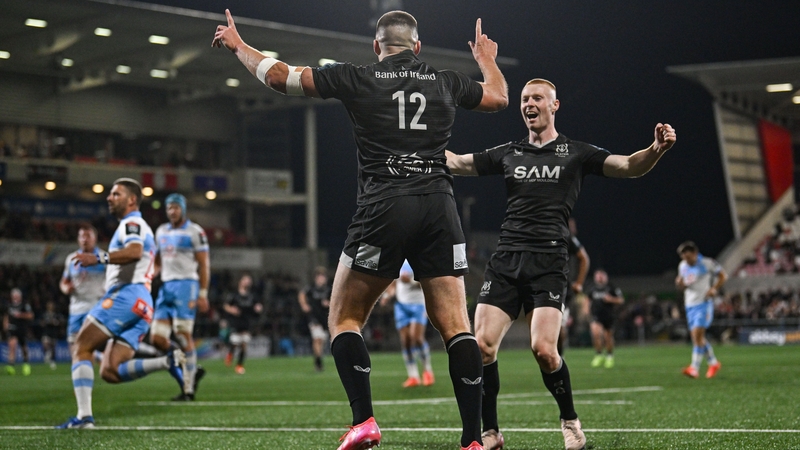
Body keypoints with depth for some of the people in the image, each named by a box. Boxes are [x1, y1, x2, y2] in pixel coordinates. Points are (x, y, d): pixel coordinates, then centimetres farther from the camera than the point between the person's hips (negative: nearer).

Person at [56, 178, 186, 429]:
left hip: (127, 295, -9)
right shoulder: (141, 229, 31)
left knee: (81, 349, -8)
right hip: (143, 306, 9)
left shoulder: (132, 223, 0)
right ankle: (169, 361, -12)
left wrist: (99, 258, -30)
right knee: (110, 373, 0)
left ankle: (84, 416, -19)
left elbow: (135, 251, -22)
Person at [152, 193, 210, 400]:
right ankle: (193, 370, 16)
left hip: (186, 285, -7)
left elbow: (204, 265, -5)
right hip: (166, 287, 7)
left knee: (184, 337, -8)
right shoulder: (161, 231, 16)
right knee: (158, 339, -2)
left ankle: (188, 389, -2)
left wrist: (203, 294, -11)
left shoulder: (194, 232, -3)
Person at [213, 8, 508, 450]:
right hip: (439, 207, 3)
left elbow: (278, 75, 9)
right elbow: (500, 97, 32)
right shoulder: (446, 81, 13)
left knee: (343, 318, 8)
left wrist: (237, 46, 27)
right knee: (454, 324, 2)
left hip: (383, 207, -3)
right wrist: (486, 59, 52)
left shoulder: (356, 78, 5)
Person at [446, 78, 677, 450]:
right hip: (505, 260, 4)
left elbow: (629, 166, -1)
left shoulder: (576, 154, 7)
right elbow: (455, 163, 22)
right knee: (482, 345, -10)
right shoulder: (507, 154, 18)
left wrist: (657, 149, -21)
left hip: (548, 262, -4)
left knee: (543, 348, -19)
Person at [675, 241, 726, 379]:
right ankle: (713, 363, 27)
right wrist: (680, 284, -5)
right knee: (697, 337, 9)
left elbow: (723, 276, 2)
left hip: (704, 303, -7)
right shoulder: (682, 266, 9)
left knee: (697, 334, -17)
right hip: (690, 304, 7)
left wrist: (714, 289, -12)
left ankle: (694, 368, -18)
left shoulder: (707, 263, -8)